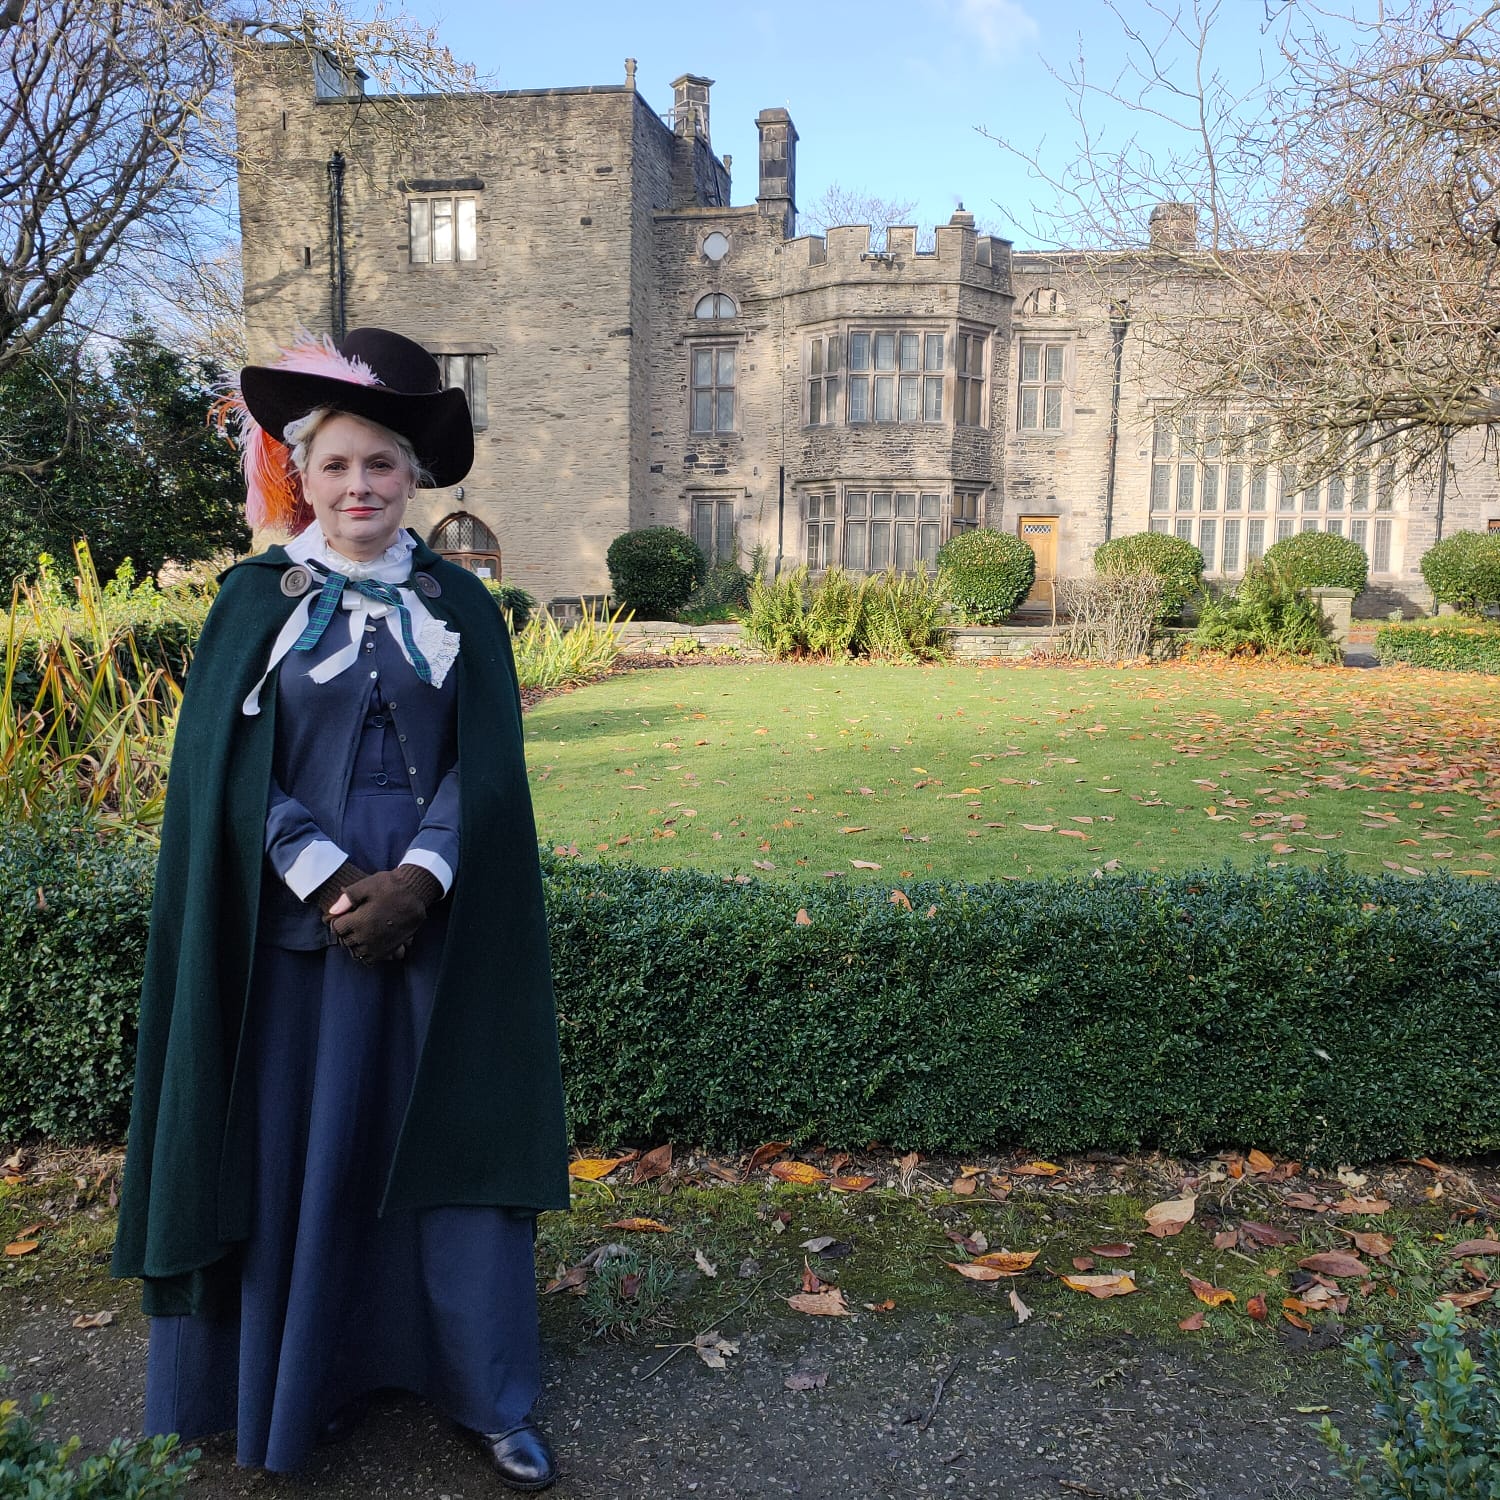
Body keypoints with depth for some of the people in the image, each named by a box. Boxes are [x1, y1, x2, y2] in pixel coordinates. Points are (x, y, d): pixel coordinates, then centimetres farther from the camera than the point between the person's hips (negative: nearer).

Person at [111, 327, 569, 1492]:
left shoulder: (461, 605, 5)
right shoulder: (257, 601, 3)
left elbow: (486, 766, 0)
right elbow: (231, 768, -4)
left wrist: (418, 882, -14)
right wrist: (333, 884, -13)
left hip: (436, 926, 1)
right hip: (296, 926, 0)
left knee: (452, 1141, 5)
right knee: (299, 1153, 7)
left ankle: (494, 1397, 19)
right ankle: (303, 1385, 28)